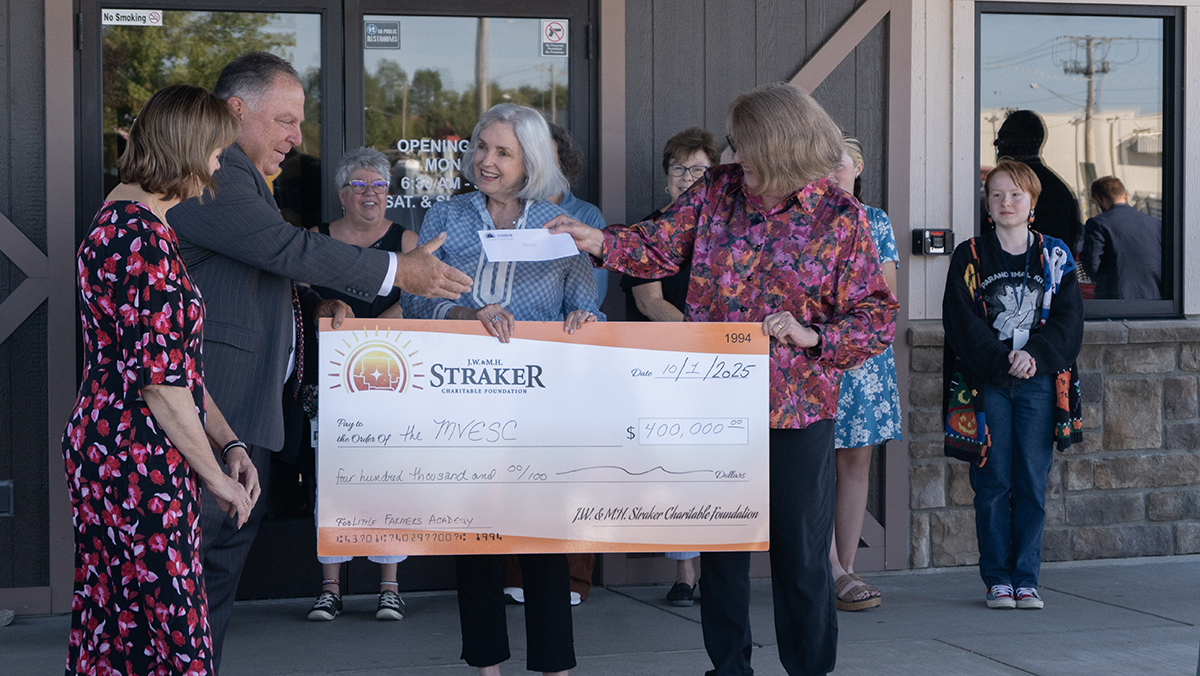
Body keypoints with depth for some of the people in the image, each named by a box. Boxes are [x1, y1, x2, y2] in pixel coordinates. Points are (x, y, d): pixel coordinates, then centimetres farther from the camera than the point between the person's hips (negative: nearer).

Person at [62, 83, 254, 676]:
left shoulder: (119, 219, 15)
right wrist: (216, 475, -12)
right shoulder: (144, 237, -19)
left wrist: (227, 443, 14)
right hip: (139, 462, -10)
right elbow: (159, 381, -21)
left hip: (102, 445, 10)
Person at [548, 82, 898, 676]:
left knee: (801, 555, 4)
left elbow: (876, 316, -7)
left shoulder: (841, 219, -8)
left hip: (798, 411, -4)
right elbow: (661, 247, 6)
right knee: (720, 545, 13)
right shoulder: (717, 190, 3)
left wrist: (810, 336, -20)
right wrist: (598, 242, -9)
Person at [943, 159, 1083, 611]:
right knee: (993, 482, 0)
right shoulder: (969, 257, 5)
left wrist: (1035, 355, -15)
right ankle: (997, 578, 8)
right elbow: (962, 322, -3)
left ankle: (1026, 578, 9)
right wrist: (1001, 362, -16)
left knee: (1033, 484, 1)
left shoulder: (1055, 256, 9)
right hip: (986, 384, -1)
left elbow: (1068, 319, 2)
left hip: (1039, 382, 1)